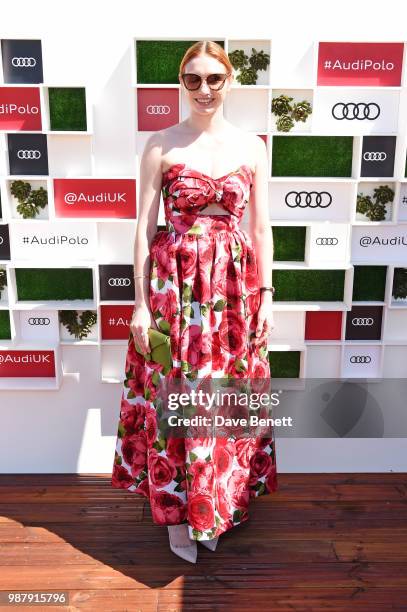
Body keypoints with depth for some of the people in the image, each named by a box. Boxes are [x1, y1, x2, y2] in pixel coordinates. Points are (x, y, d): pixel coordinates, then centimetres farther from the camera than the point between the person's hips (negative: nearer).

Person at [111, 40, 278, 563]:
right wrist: (141, 303, -5)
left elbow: (261, 227, 6)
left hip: (234, 285, 2)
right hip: (173, 284, -1)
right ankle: (178, 507, 28)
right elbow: (144, 227, -1)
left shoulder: (252, 146, 6)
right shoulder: (161, 145, 1)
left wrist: (265, 295, 2)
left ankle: (222, 502, 34)